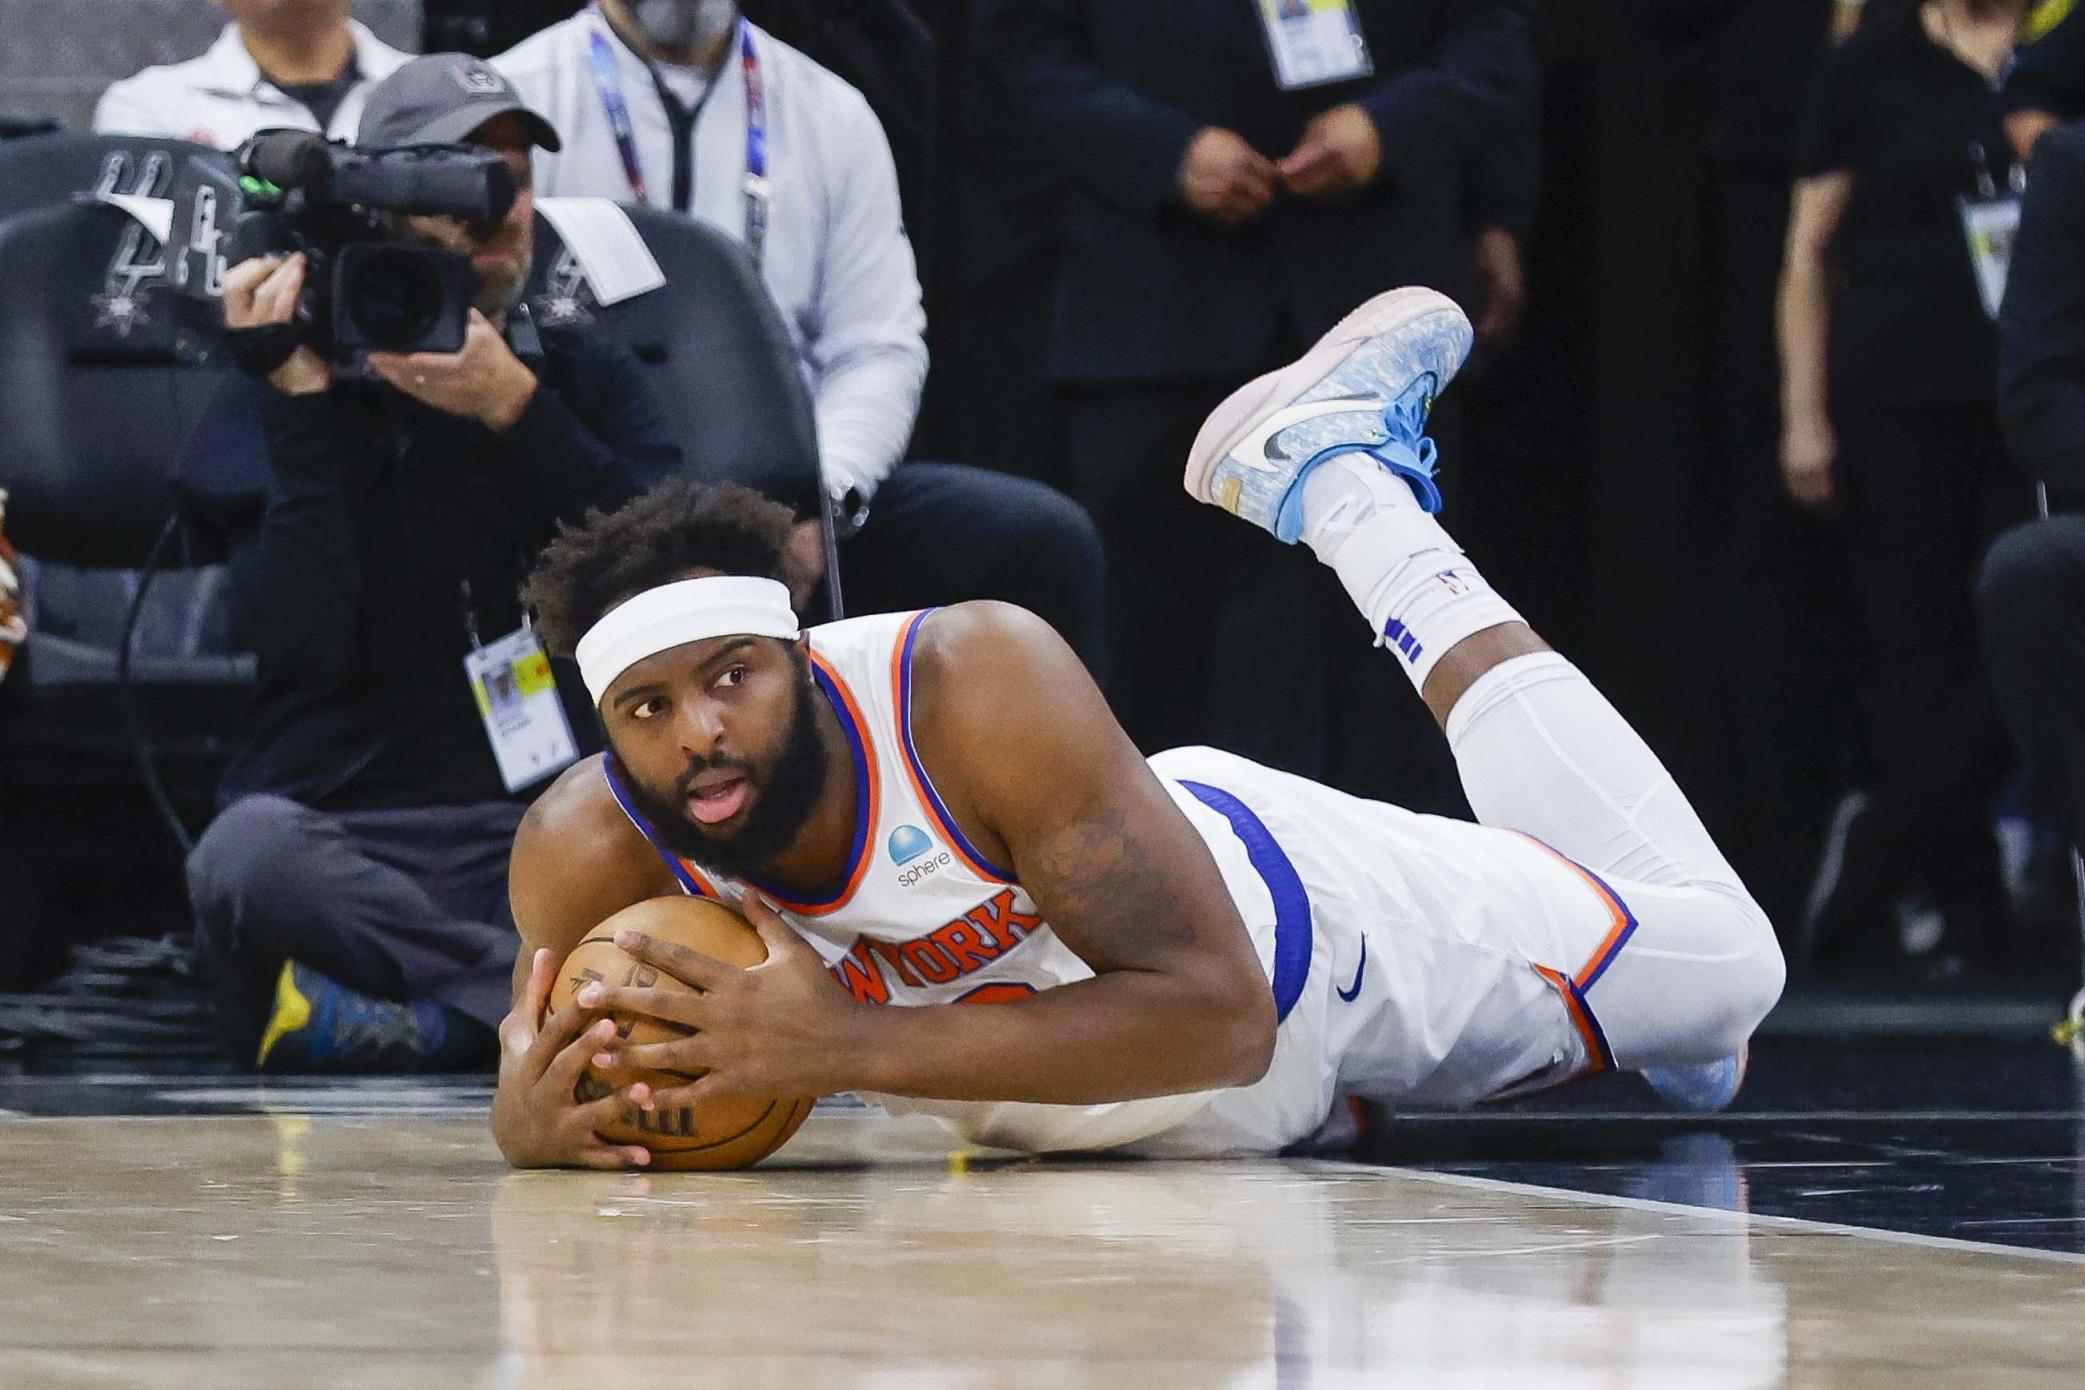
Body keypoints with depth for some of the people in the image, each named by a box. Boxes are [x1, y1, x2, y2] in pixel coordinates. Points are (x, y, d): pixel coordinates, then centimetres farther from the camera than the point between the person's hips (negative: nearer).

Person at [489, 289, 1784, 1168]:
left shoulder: (977, 682, -43)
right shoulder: (592, 852, -33)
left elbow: (1215, 1010, -43)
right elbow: (538, 1081, -14)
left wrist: (853, 1048, -53)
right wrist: (540, 1114, -41)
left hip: (1278, 914, -3)